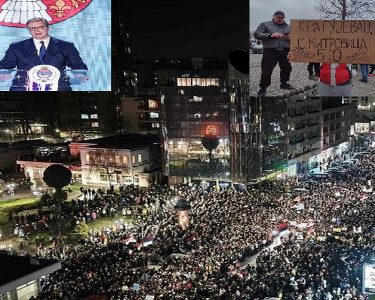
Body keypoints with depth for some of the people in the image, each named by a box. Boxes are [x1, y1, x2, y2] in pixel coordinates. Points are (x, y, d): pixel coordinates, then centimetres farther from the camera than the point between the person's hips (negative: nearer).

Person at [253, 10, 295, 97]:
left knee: (287, 68, 10)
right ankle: (263, 88, 3)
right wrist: (271, 35, -16)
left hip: (285, 52, 4)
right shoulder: (265, 25, 6)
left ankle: (284, 83, 32)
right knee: (266, 70, -8)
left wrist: (290, 38, -5)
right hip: (270, 51, -4)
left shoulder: (288, 27, 18)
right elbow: (256, 34, -5)